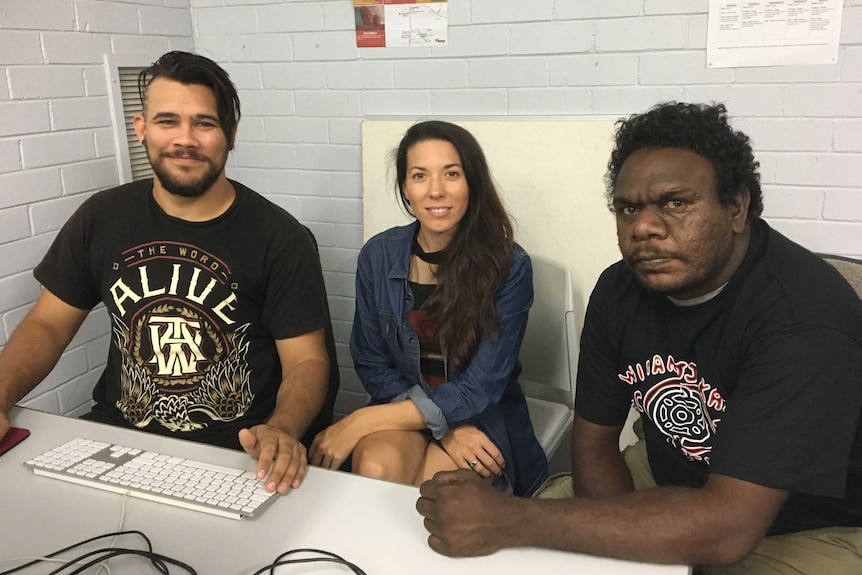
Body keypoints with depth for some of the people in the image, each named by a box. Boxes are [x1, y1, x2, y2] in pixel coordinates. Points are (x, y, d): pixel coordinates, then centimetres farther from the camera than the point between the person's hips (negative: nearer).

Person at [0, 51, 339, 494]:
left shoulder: (280, 238, -7)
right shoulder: (102, 218, 5)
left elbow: (307, 361, -7)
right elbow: (48, 325, 12)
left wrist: (281, 431, -28)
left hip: (237, 452, -4)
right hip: (116, 435, 4)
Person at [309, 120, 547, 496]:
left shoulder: (509, 266, -13)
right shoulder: (378, 257, -5)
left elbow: (480, 388, -16)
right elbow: (372, 366, 1)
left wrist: (362, 421, -21)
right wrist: (444, 427, -15)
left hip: (483, 422, -2)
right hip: (403, 409, 2)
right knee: (376, 468, -29)